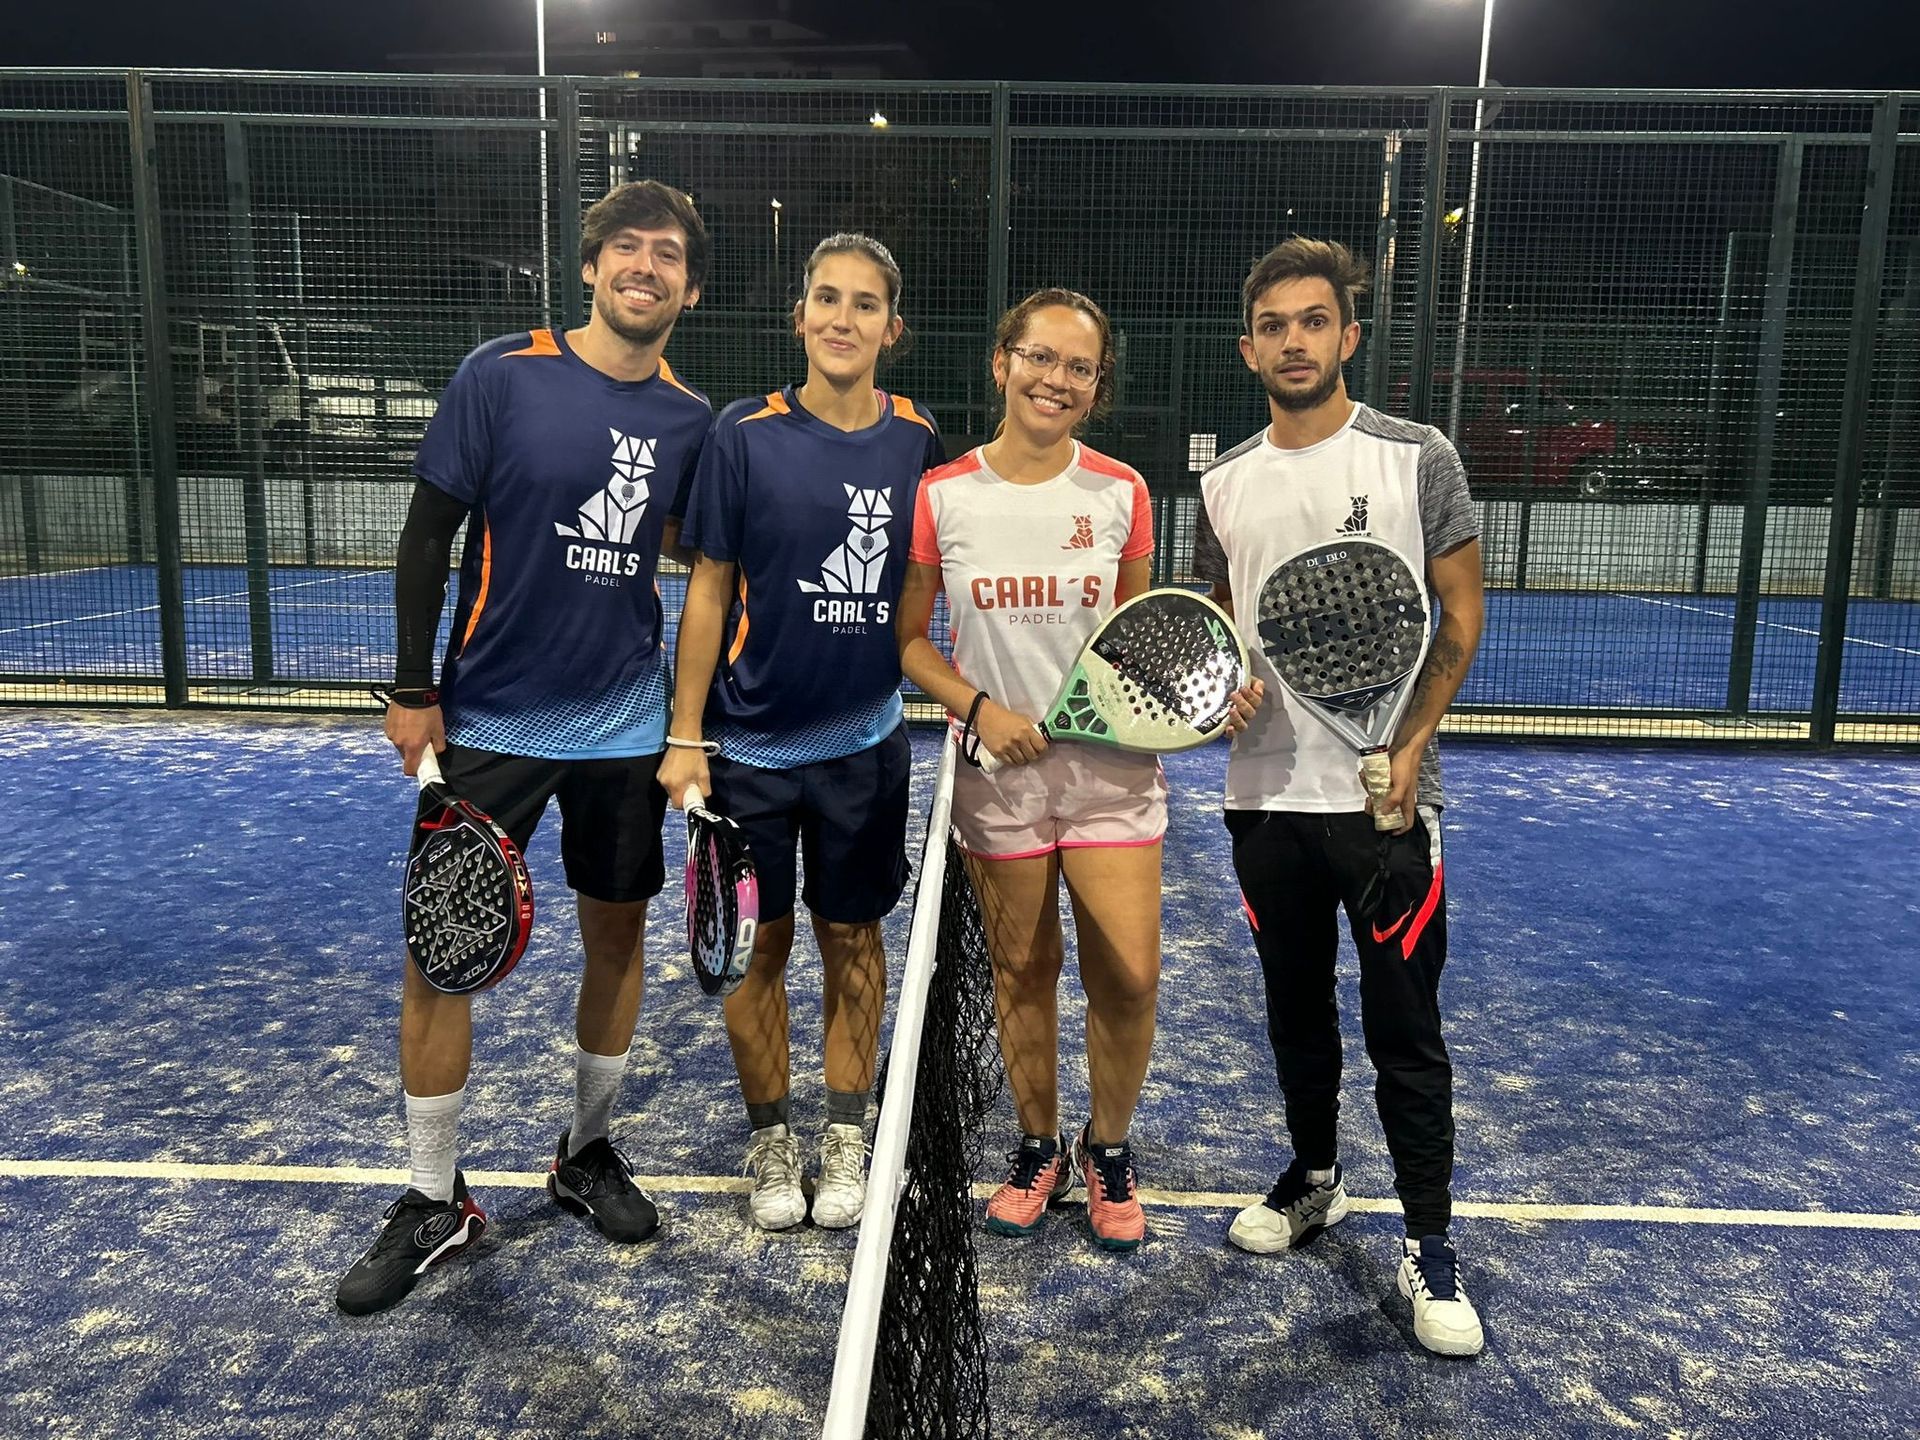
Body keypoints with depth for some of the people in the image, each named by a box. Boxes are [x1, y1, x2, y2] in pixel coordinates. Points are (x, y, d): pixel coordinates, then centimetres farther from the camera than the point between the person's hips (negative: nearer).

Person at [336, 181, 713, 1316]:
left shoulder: (691, 419, 2)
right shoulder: (501, 376, -8)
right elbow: (430, 536, -4)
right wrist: (414, 690, -7)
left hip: (625, 725, 3)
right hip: (488, 721, -3)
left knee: (618, 930, 11)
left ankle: (589, 1152, 33)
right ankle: (436, 1201, 18)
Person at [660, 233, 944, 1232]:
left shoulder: (919, 440, -1)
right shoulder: (744, 435, -8)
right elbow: (709, 590, -5)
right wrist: (685, 737, -6)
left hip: (865, 740, 2)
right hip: (750, 744, -2)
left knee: (853, 935, 13)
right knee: (761, 943, 9)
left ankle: (846, 1136, 29)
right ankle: (770, 1139, 28)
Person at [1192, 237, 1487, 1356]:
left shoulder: (1418, 458, -4)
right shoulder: (1226, 483, 8)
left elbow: (1462, 614, -3)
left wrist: (1410, 745, -14)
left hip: (1385, 793, -4)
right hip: (1266, 791, 4)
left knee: (1405, 1029, 2)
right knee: (1296, 1006, 17)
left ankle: (1430, 1244, 18)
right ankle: (1314, 1180, 37)